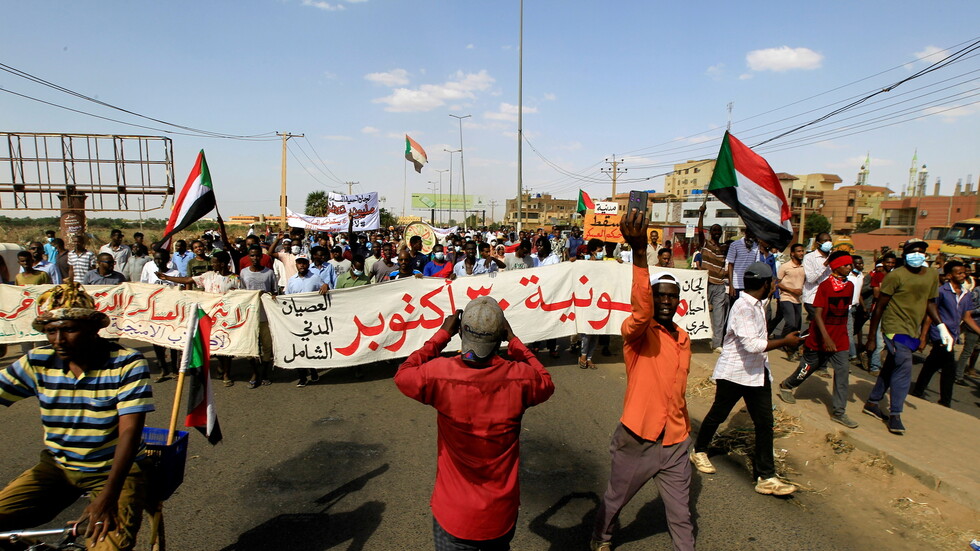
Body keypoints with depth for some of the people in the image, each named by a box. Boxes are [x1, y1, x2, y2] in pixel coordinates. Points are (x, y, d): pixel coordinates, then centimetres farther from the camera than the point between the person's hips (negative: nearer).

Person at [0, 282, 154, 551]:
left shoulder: (127, 364, -17)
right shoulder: (37, 362, -2)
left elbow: (129, 431, -21)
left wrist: (108, 496, -25)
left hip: (116, 469, -5)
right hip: (57, 466, 5)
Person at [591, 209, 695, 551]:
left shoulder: (683, 339, 5)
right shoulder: (637, 332, -16)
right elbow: (640, 309, -41)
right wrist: (639, 252, -54)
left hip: (675, 441, 4)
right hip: (637, 438, -4)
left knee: (680, 513, 16)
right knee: (615, 499, 18)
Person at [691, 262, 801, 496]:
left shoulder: (756, 305, 8)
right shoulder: (743, 307, -22)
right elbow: (752, 344, -28)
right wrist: (784, 341, -20)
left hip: (757, 372, 8)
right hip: (734, 373, -8)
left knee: (765, 423, 5)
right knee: (718, 415, 10)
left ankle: (765, 476, 12)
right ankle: (699, 451, 33)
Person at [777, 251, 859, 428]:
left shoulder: (850, 286, 3)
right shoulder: (825, 286, -15)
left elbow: (845, 311, 15)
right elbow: (817, 314, -19)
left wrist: (843, 333, 18)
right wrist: (826, 338, -27)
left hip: (840, 338, 5)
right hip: (820, 338, -5)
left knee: (842, 371, -1)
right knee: (809, 366, 9)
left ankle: (838, 412, 7)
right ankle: (786, 386, 35)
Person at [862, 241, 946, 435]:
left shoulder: (933, 275, 8)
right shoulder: (896, 276, -13)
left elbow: (930, 303, 20)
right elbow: (879, 306, -11)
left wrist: (941, 327, 7)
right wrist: (871, 338, -11)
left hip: (912, 331, 7)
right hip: (895, 328, -7)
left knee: (891, 368, 13)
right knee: (904, 368, -13)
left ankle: (872, 403, 26)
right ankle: (895, 415, -3)